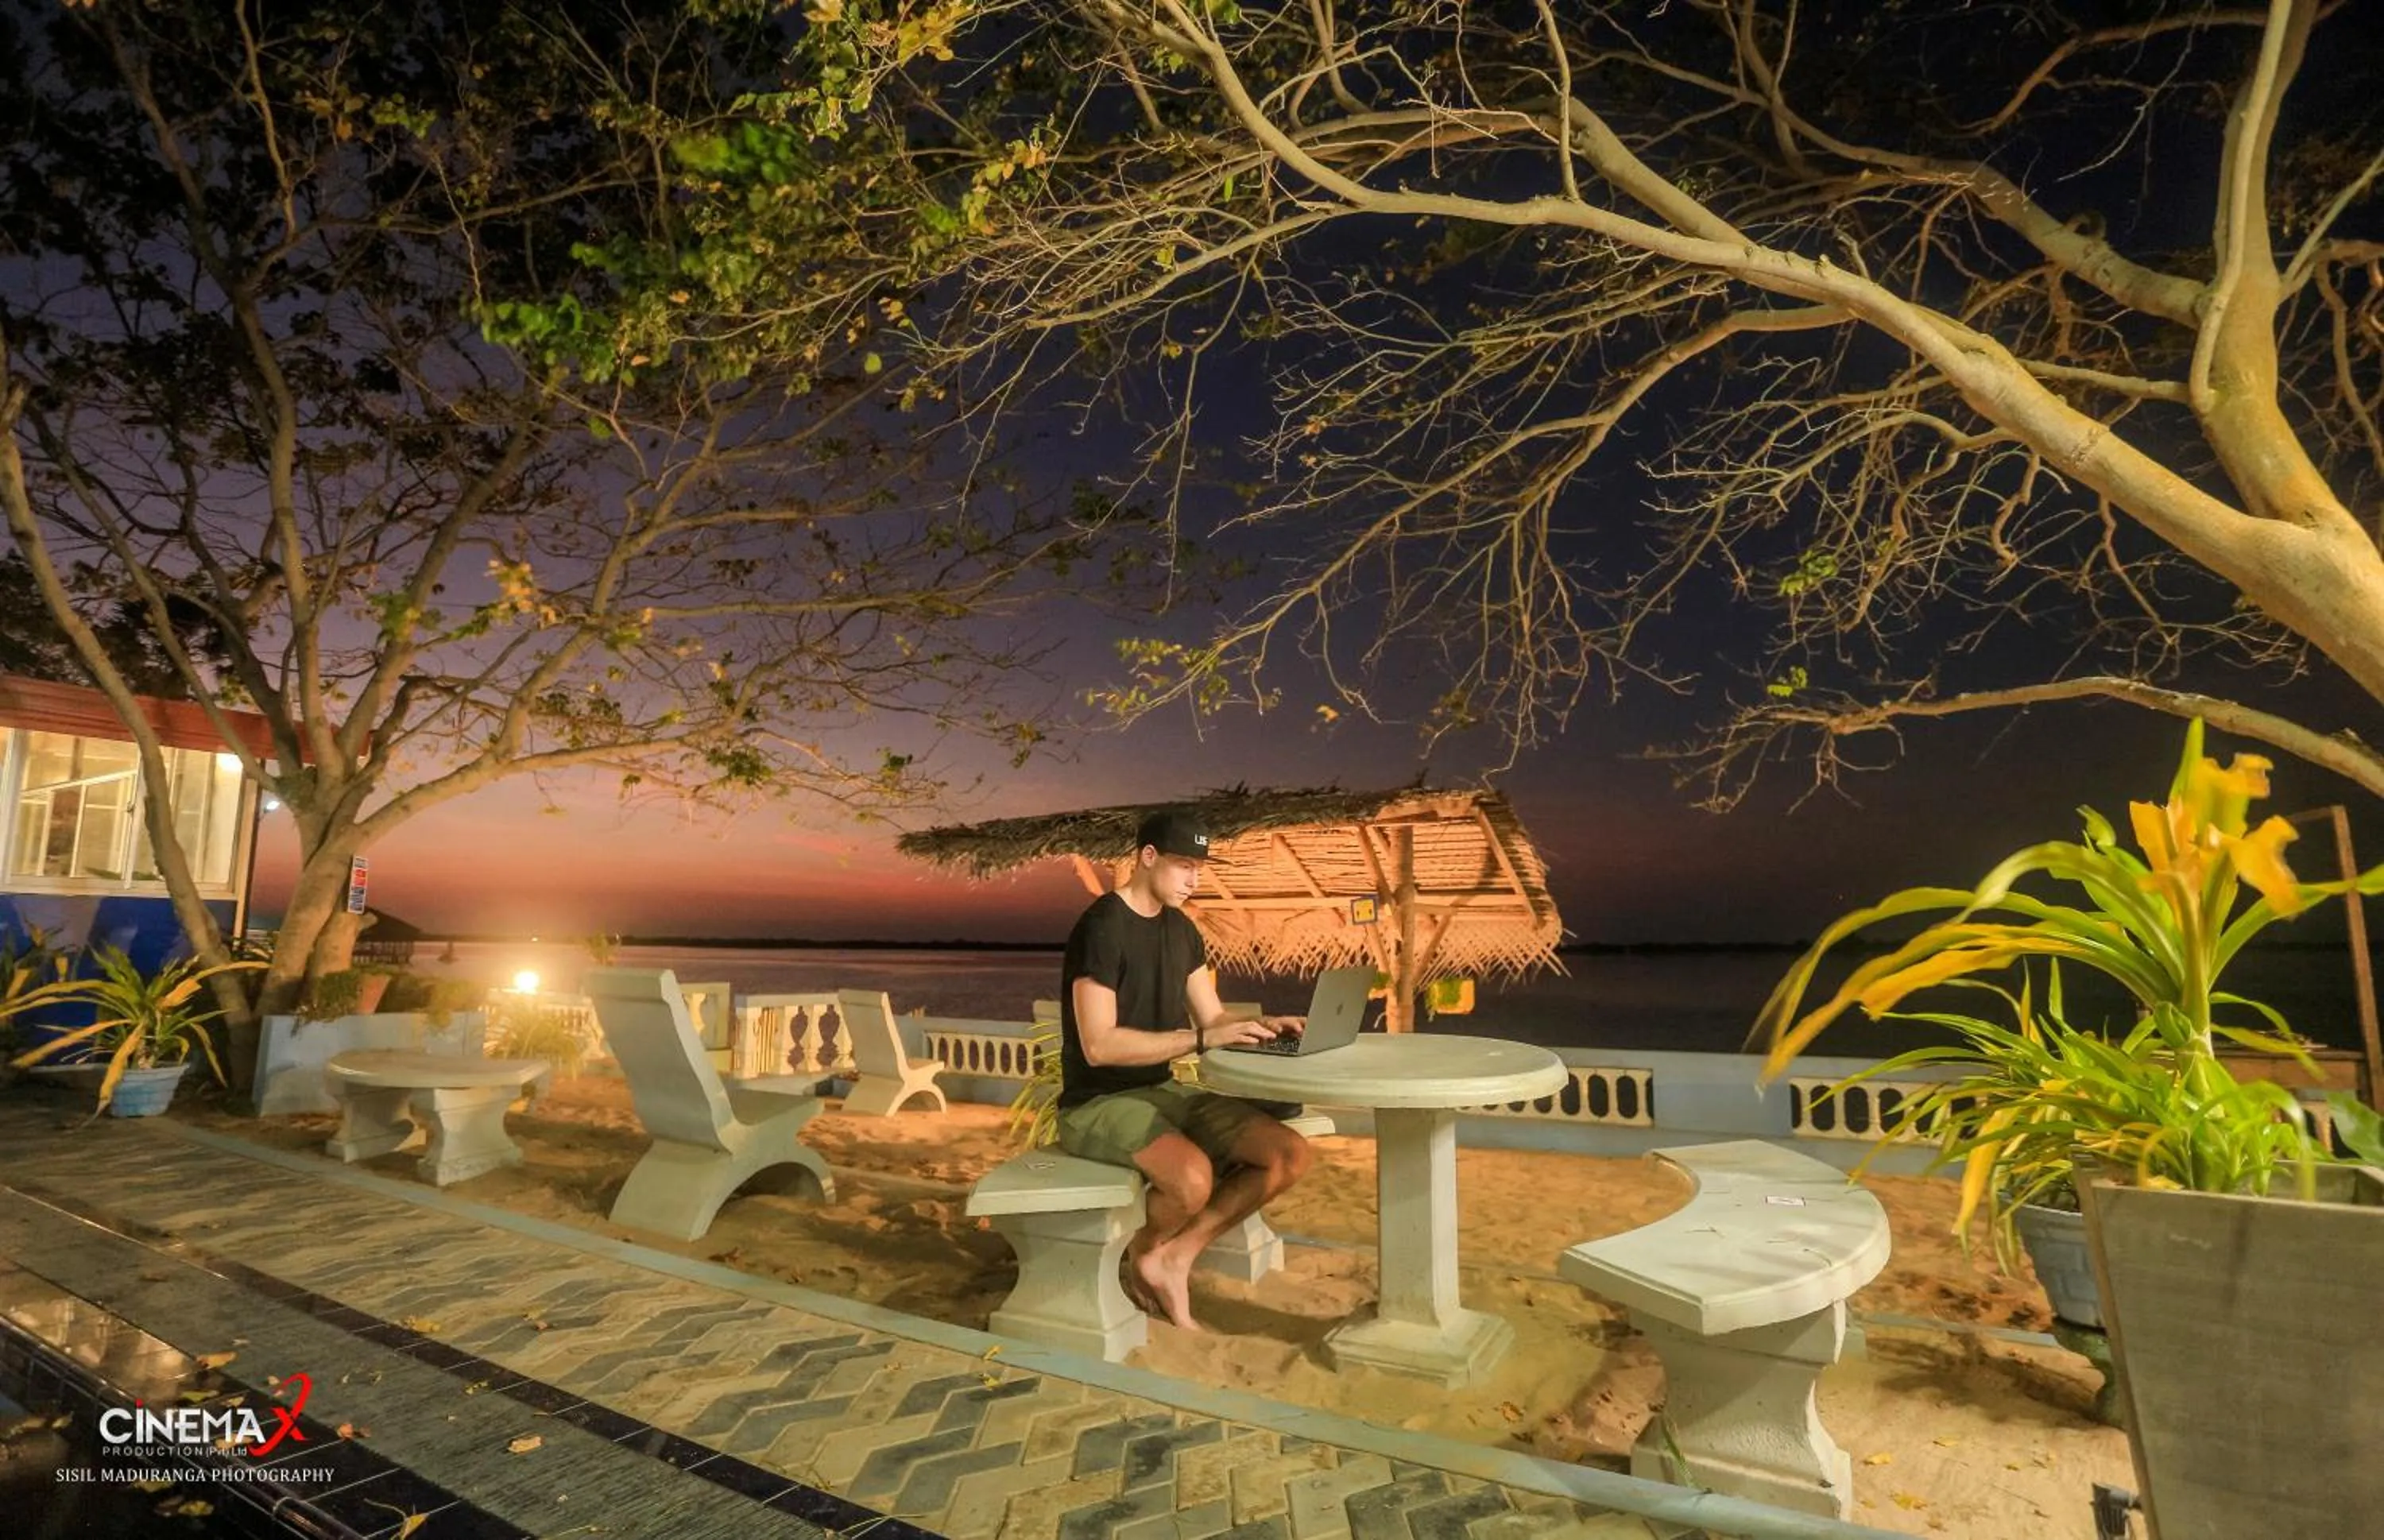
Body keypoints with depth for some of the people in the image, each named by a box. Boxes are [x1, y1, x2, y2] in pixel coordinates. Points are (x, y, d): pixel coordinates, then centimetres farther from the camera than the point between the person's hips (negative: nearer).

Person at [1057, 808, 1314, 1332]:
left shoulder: (1182, 930, 9)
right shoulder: (1101, 927, -17)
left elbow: (1212, 1016, 13)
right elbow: (1099, 1045, -23)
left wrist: (1265, 1024, -8)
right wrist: (1200, 1039, -27)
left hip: (1164, 1092, 8)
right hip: (1098, 1104, -8)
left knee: (1290, 1154, -10)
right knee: (1193, 1177, -35)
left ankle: (1173, 1256, 1)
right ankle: (1139, 1253, 0)